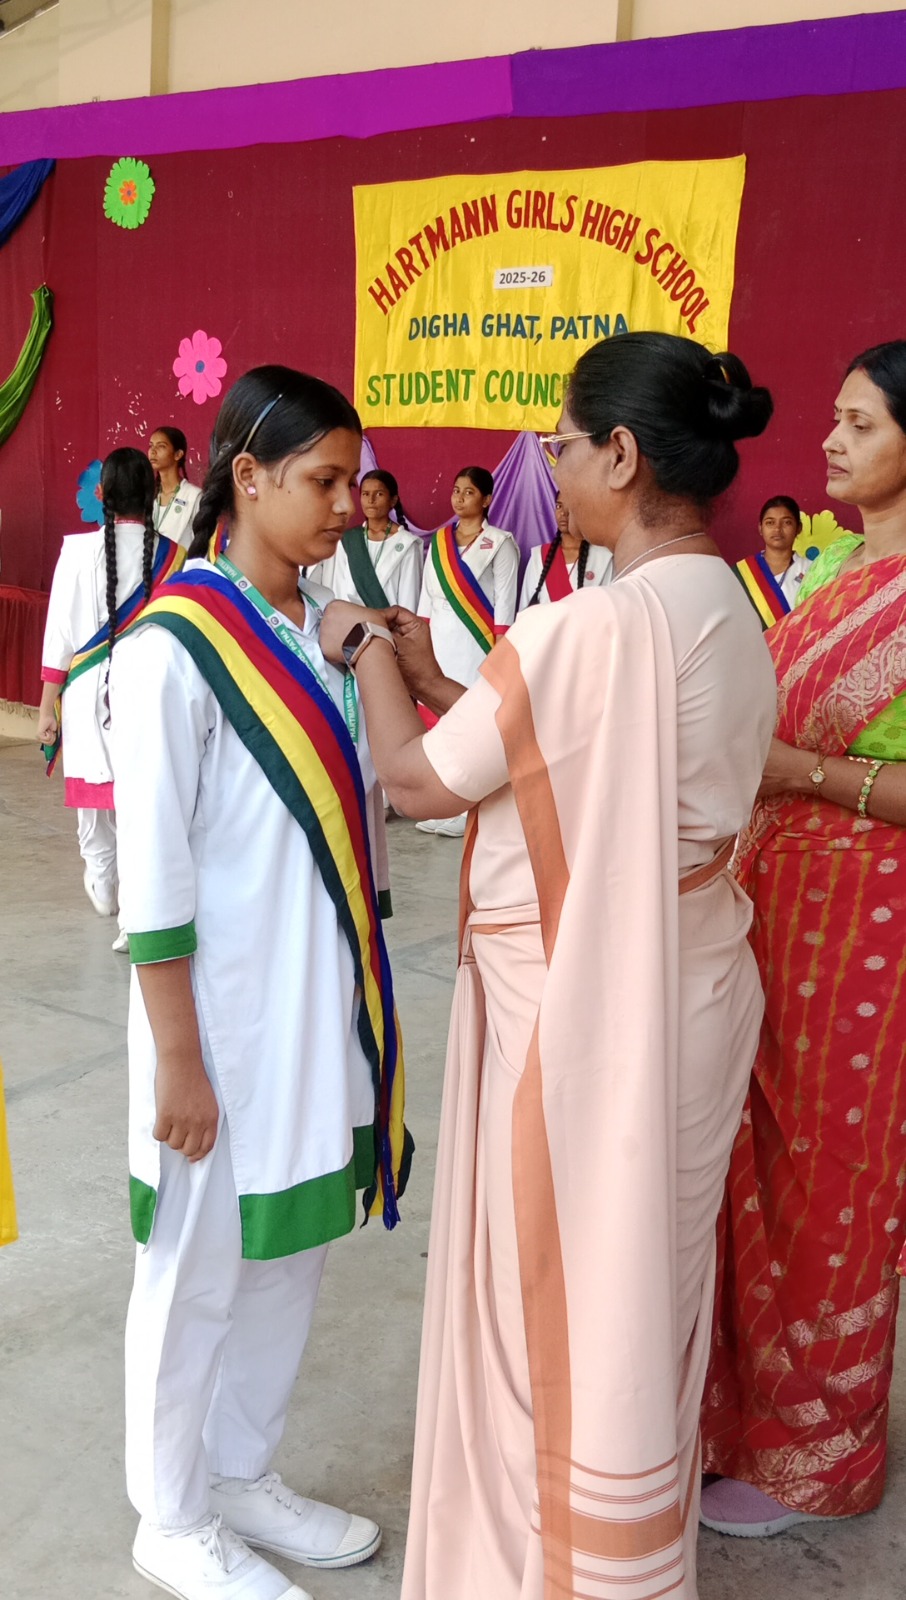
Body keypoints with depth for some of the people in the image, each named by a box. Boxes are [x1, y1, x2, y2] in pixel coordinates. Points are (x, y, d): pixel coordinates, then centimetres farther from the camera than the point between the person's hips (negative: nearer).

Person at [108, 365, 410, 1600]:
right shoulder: (175, 649, -17)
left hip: (323, 1007, 8)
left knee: (294, 1246, 19)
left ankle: (245, 1477, 41)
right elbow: (152, 880, -17)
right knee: (202, 1269, 10)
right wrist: (178, 1061, -16)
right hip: (225, 1017, -7)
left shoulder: (321, 635, 6)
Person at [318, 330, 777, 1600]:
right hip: (685, 985, 9)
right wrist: (441, 678, 11)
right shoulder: (730, 617, 2)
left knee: (560, 1278, 11)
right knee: (648, 1269, 24)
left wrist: (372, 659, 3)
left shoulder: (590, 627, -26)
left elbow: (419, 781, -15)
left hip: (581, 1006, -8)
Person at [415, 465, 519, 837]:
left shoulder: (500, 542, 0)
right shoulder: (438, 541, 15)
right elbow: (426, 596, 15)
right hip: (437, 641, 5)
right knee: (436, 718, 3)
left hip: (476, 641, -5)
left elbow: (505, 601, -5)